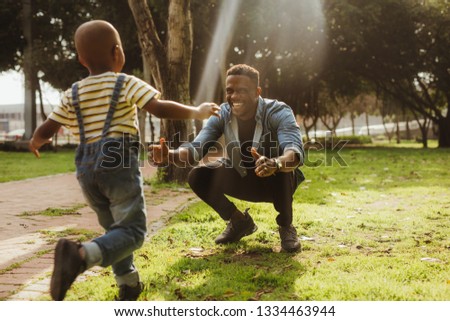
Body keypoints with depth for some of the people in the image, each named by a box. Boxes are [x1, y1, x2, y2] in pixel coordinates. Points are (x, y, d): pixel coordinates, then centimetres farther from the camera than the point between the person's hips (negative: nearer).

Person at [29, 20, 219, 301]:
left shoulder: (73, 94, 12)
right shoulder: (126, 83, -2)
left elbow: (45, 130, 14)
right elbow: (159, 108, -14)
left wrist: (36, 142, 37)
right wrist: (197, 112, -1)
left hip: (87, 169, 6)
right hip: (119, 165, -6)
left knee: (115, 228, 21)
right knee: (132, 231, -7)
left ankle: (128, 284, 22)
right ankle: (81, 255, -31)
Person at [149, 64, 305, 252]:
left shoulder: (279, 113, -27)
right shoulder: (222, 114, -16)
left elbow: (295, 150, -45)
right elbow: (197, 147, -26)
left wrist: (275, 163, -68)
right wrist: (170, 155, -48)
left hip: (278, 182, -4)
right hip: (242, 180, 4)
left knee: (280, 169, -38)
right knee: (198, 176, -17)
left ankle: (286, 226, -8)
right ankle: (240, 222, 8)